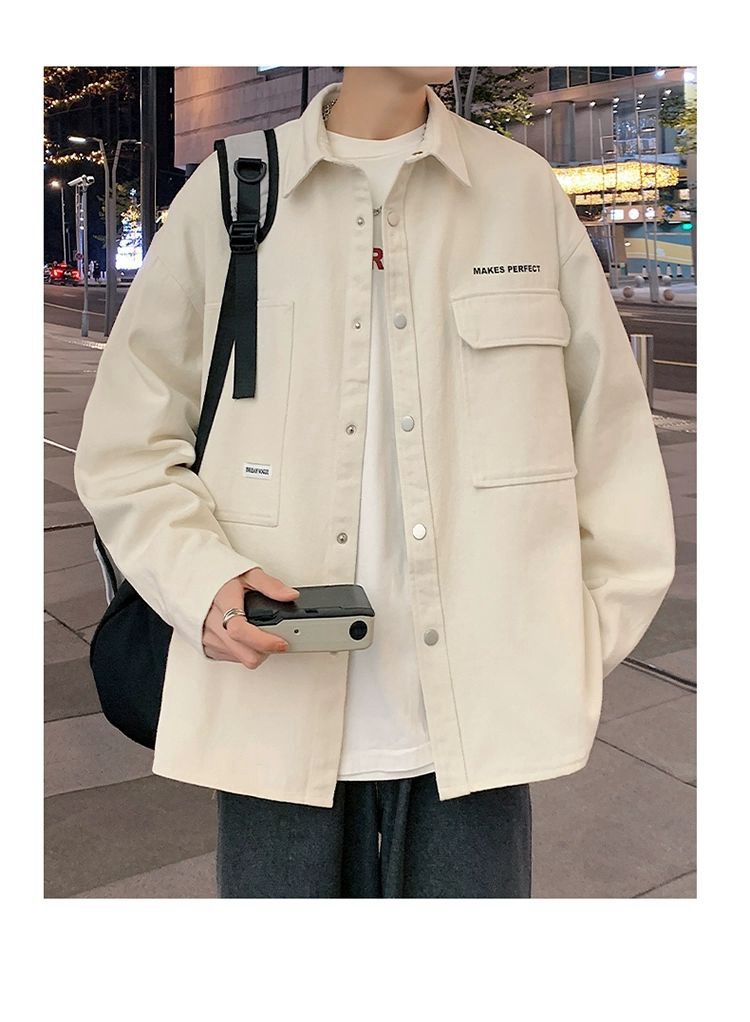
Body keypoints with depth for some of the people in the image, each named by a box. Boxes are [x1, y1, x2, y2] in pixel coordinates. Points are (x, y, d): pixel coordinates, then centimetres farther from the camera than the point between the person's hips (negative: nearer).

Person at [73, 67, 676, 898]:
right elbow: (123, 444, 5)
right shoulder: (226, 191, 3)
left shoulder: (526, 190, 7)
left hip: (478, 724, 1)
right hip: (278, 722, 0)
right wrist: (201, 578, -12)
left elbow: (612, 440, 9)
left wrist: (581, 645, 3)